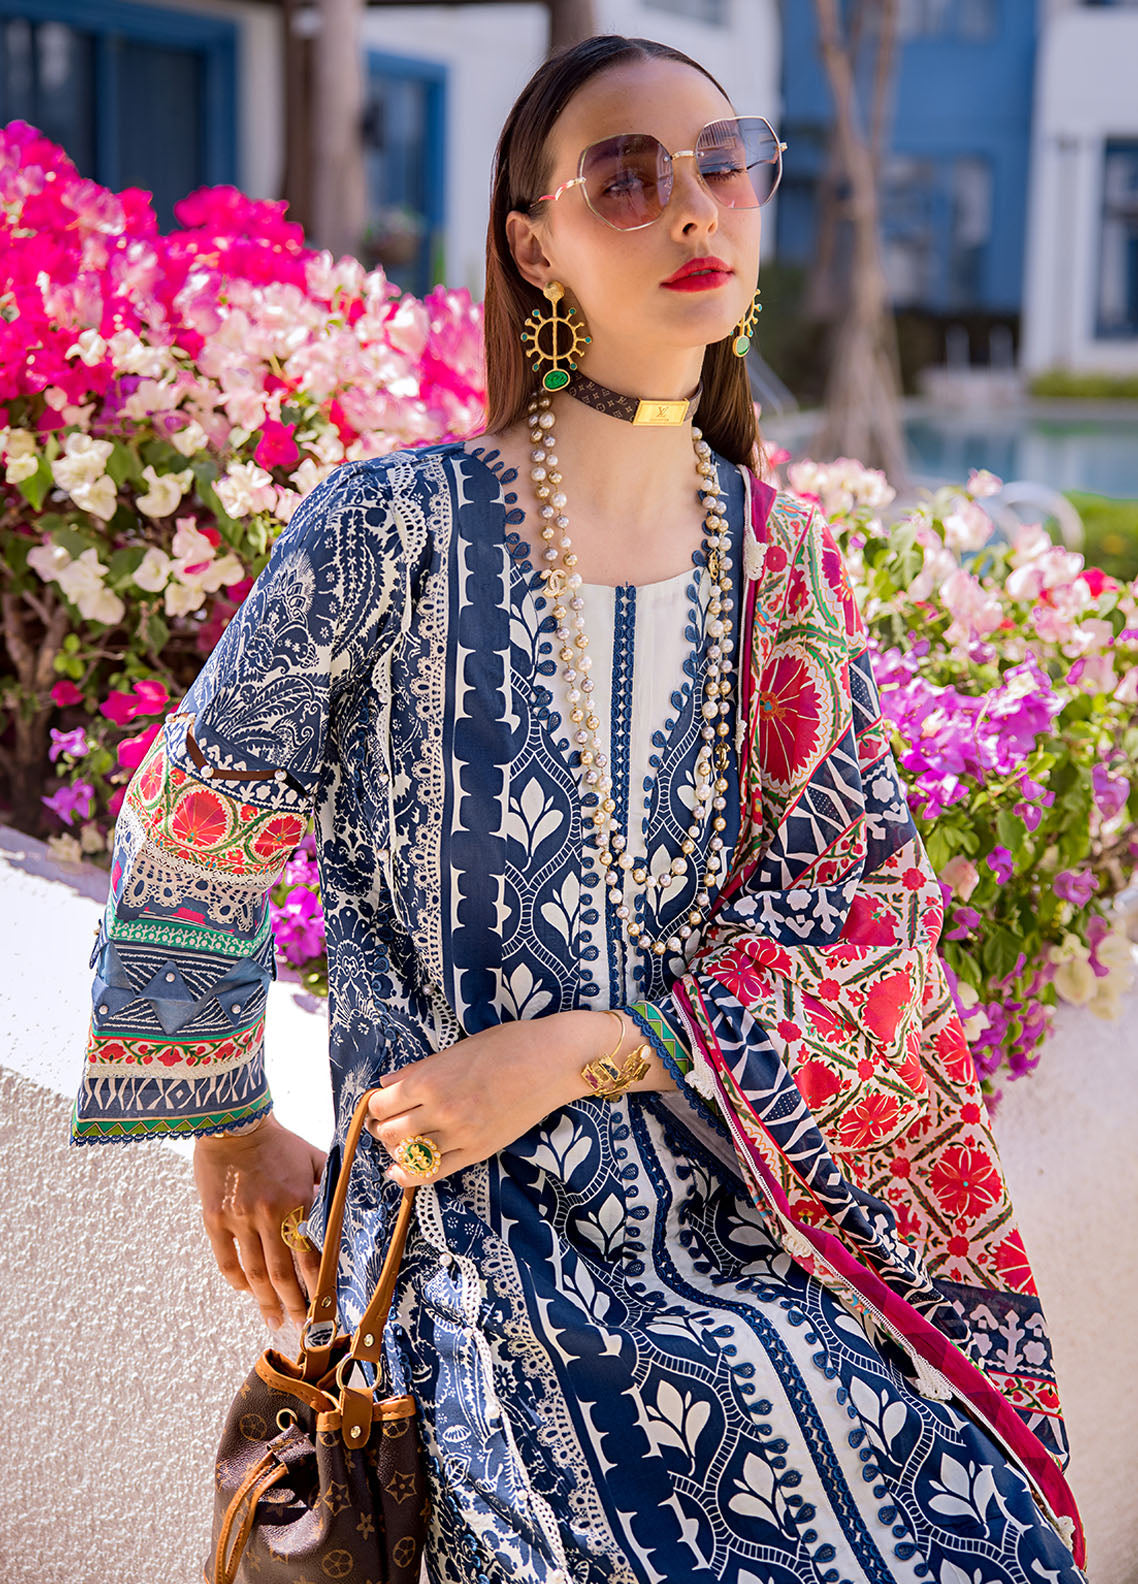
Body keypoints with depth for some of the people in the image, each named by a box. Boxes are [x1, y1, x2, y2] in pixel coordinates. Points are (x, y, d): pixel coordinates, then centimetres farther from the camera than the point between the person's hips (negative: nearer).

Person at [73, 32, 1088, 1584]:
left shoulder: (787, 563, 6)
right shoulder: (395, 529, -8)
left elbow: (868, 901, 0)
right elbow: (191, 841, 1)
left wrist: (561, 1056, -13)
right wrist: (235, 1132, 12)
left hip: (752, 1199, 5)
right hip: (492, 1223, -4)